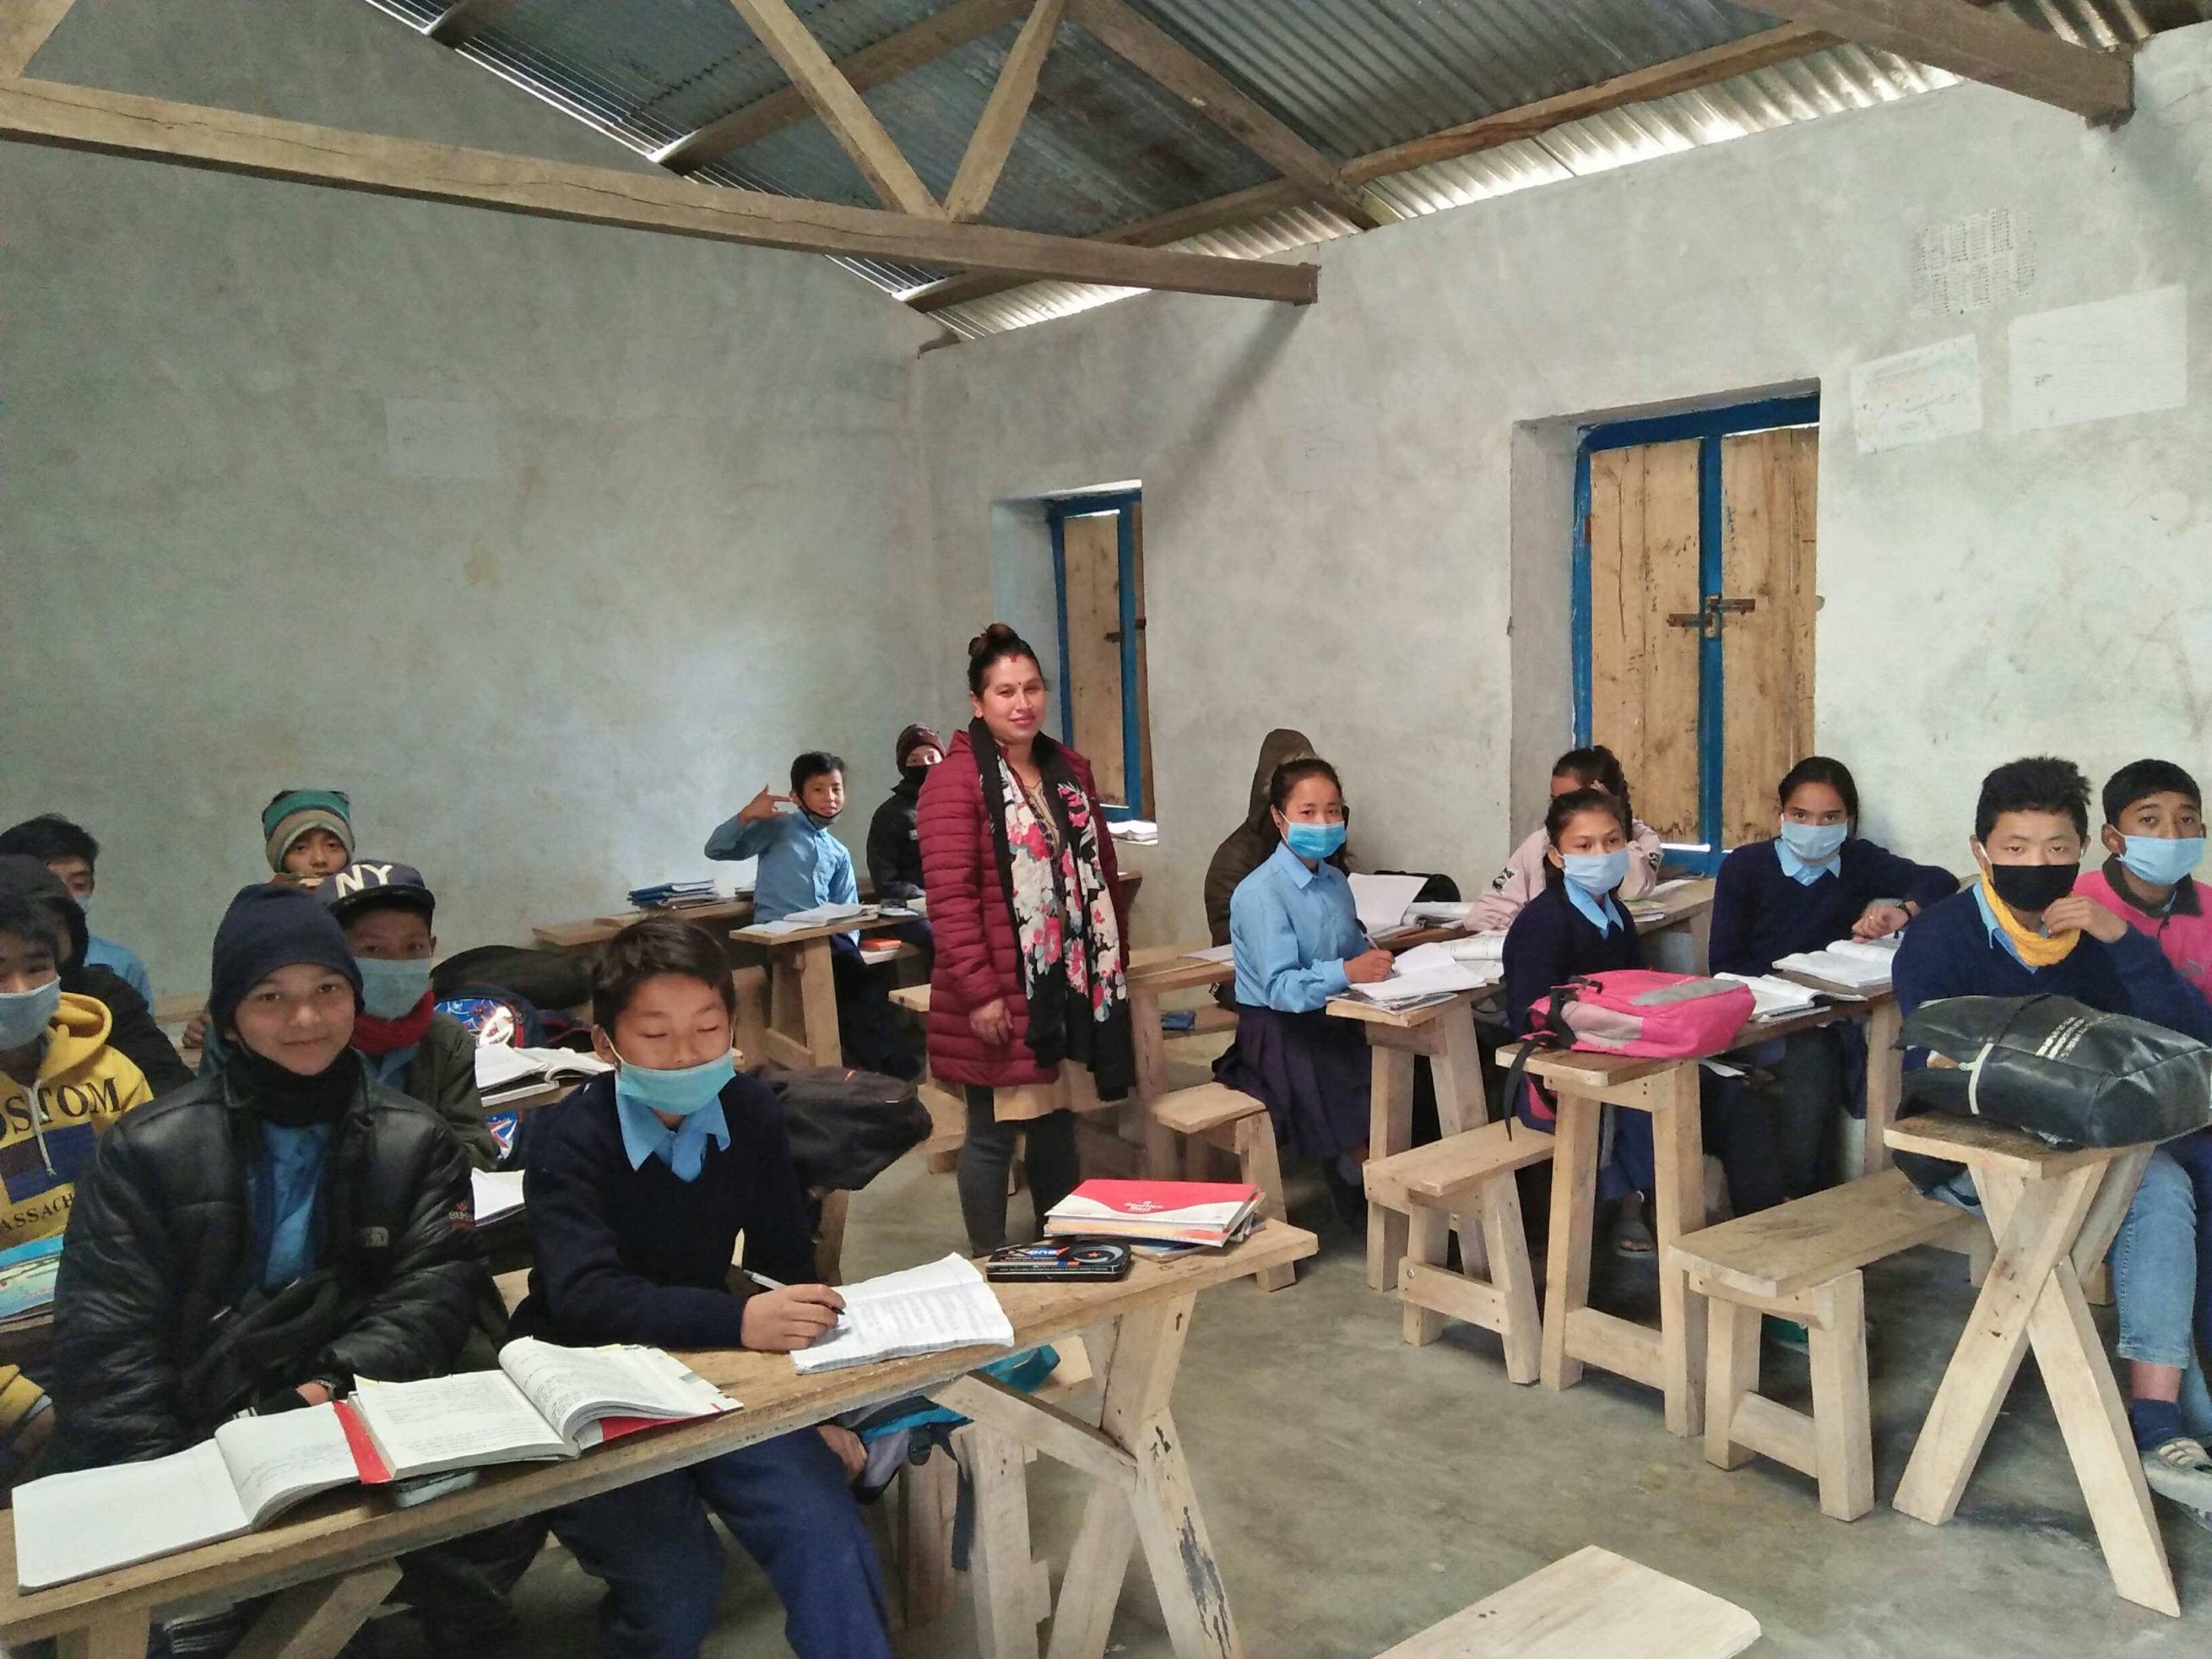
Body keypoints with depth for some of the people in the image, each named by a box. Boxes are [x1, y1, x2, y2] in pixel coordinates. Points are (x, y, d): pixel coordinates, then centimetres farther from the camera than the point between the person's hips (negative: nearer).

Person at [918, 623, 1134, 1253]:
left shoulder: (1070, 769, 11)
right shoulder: (955, 780, -12)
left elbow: (1103, 866, 18)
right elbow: (950, 896, -17)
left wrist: (1116, 957, 15)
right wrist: (979, 992, -20)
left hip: (1074, 983, 6)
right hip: (1003, 991, -6)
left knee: (1057, 1119, 16)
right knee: (993, 1131, 3)